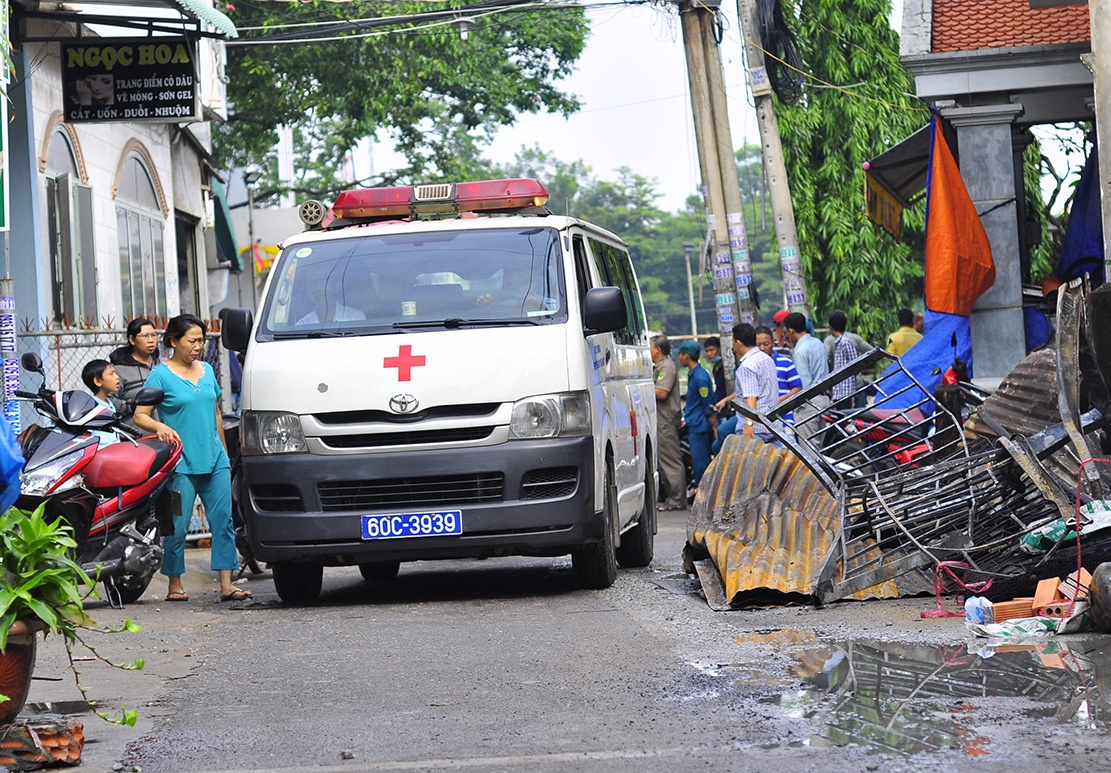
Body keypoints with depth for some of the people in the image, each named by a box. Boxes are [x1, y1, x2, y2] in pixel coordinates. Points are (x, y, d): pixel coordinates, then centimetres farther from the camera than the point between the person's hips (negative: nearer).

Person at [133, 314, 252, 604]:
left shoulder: (207, 370, 14)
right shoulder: (161, 375, -2)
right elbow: (140, 416, -6)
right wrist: (161, 427, -25)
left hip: (214, 460, 5)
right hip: (181, 463, -5)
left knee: (223, 520, -3)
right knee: (178, 525, -2)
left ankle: (226, 585, -3)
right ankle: (175, 585, 10)